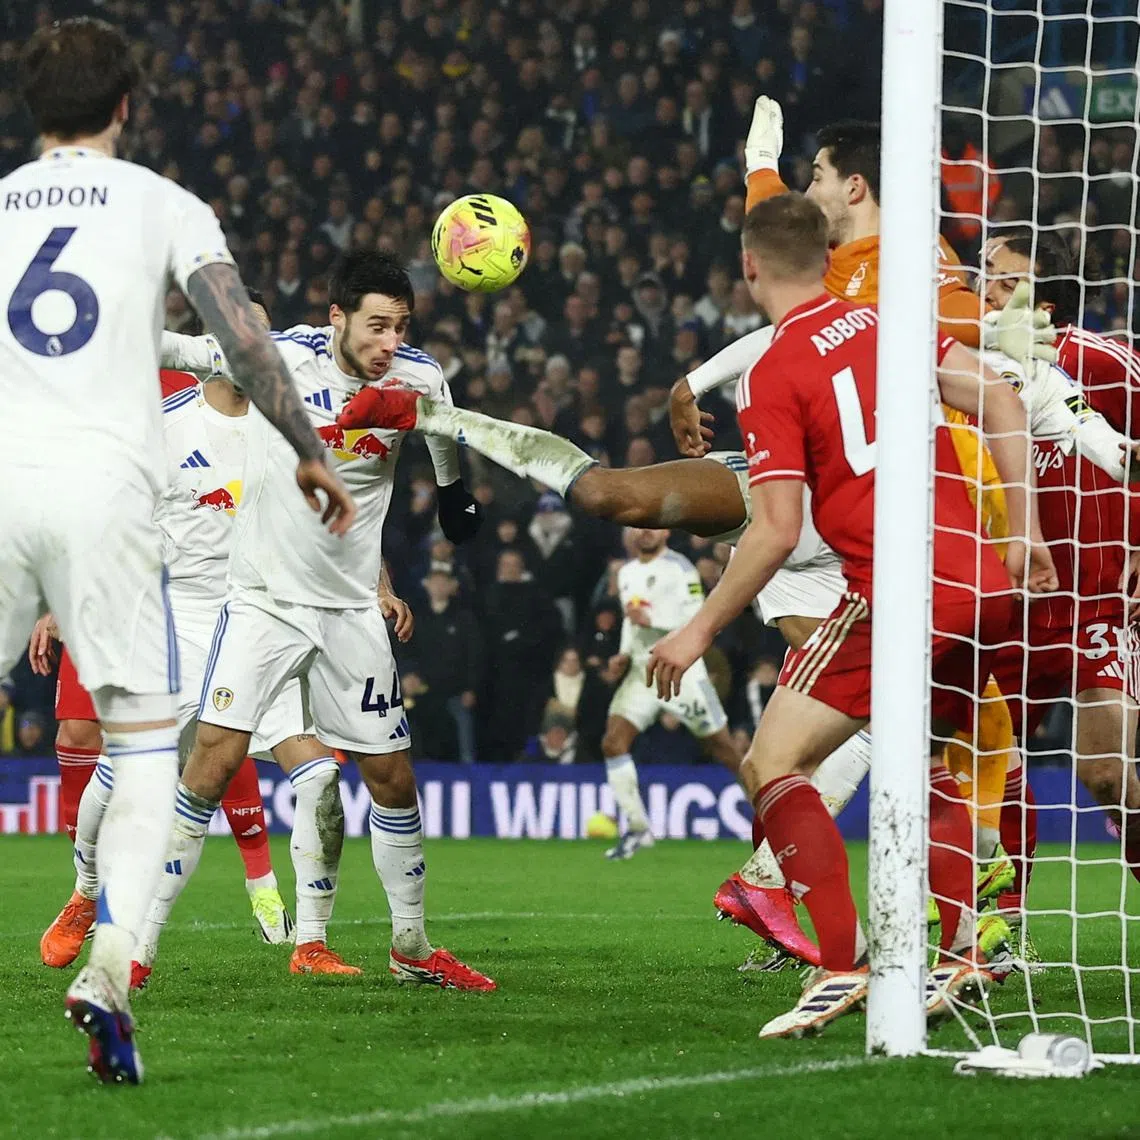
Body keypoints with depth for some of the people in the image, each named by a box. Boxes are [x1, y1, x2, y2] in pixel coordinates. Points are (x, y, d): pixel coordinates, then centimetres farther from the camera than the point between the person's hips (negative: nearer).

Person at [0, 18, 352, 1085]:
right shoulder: (163, 206, 7)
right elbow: (242, 336, -3)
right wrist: (309, 452, 6)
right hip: (104, 487, -2)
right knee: (147, 747, 4)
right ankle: (108, 961, -15)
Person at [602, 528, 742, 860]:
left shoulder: (679, 568, -8)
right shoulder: (627, 573, 16)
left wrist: (651, 619, -22)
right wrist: (624, 655, 13)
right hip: (642, 671, 7)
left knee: (721, 746, -1)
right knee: (613, 742, -9)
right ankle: (637, 829, -4)